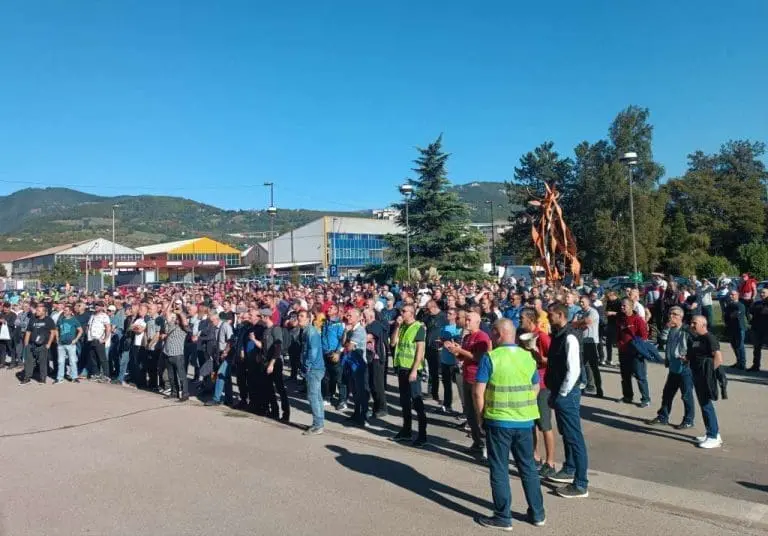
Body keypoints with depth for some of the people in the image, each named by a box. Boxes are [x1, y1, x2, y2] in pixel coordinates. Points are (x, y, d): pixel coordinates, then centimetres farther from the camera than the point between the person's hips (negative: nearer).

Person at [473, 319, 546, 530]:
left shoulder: (490, 357, -12)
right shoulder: (528, 357, 4)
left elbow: (478, 392, -14)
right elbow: (535, 389, 13)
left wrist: (480, 416, 0)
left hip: (498, 421, -5)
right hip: (525, 421, 5)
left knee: (499, 469, 7)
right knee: (528, 466, 17)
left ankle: (503, 517, 14)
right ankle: (537, 513, 27)